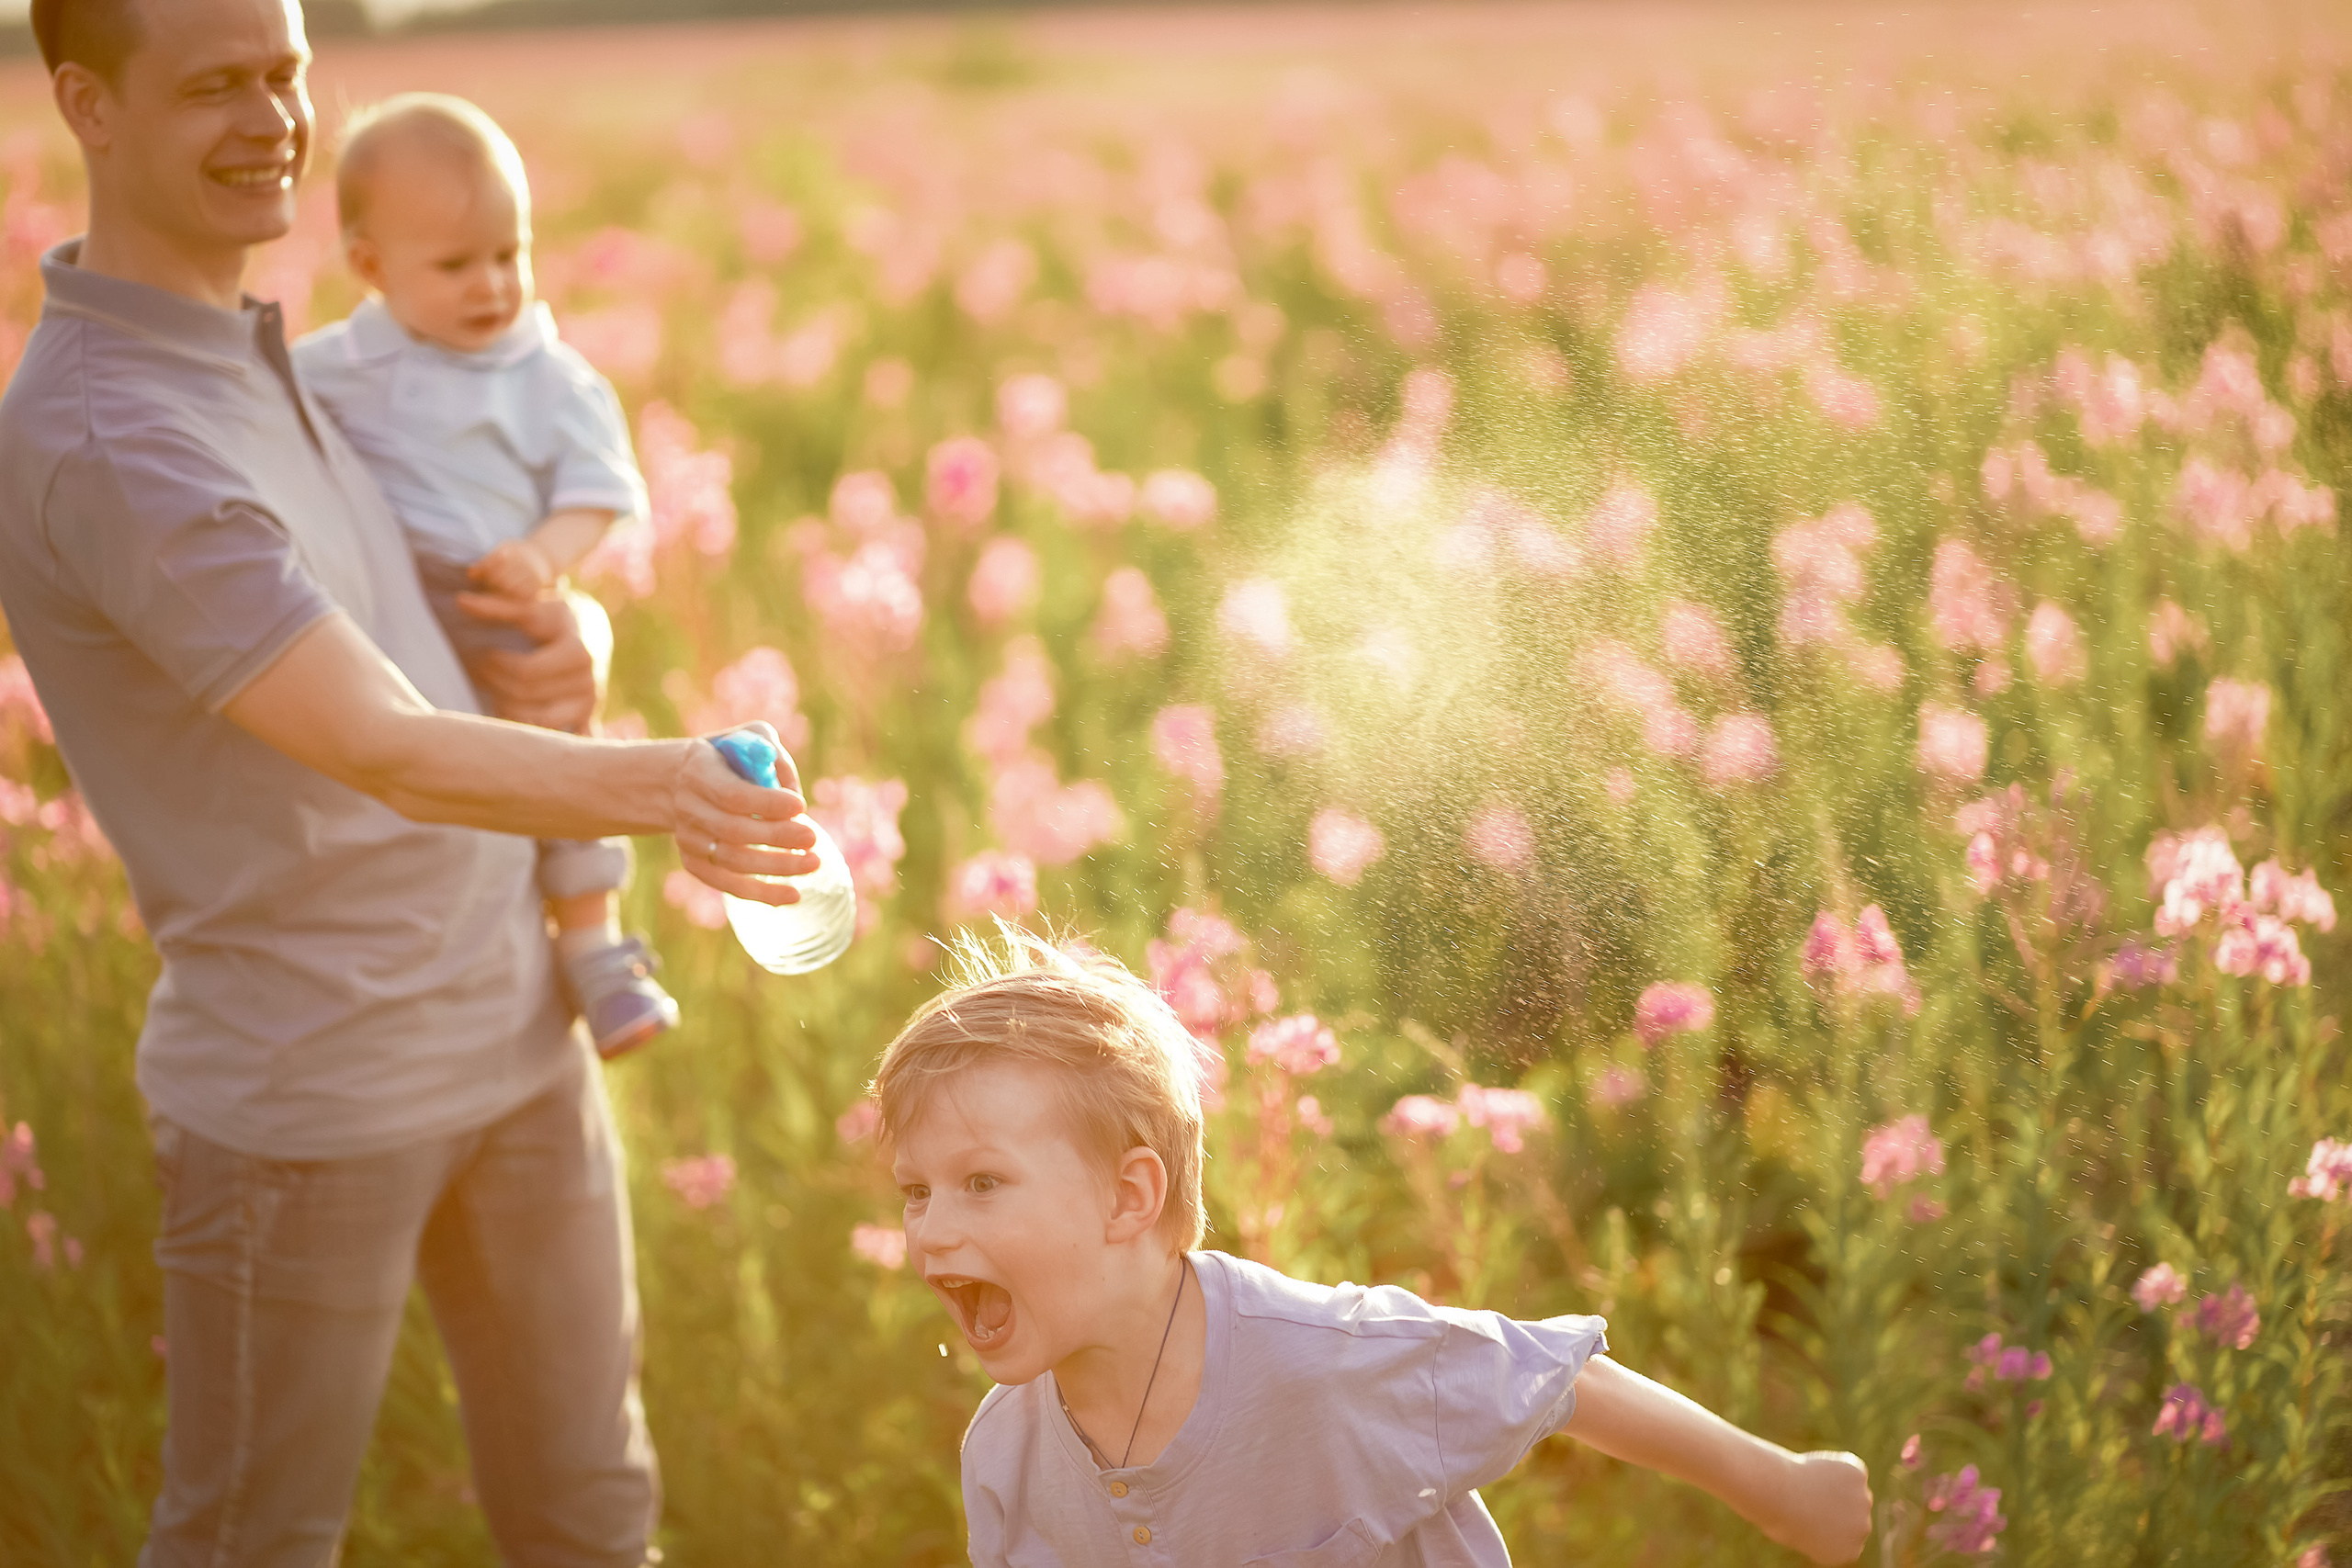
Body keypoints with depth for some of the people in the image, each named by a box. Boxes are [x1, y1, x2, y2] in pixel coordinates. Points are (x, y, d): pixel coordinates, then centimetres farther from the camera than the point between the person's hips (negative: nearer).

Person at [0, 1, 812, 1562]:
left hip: (516, 1034, 8)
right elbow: (385, 751, -30)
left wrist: (576, 639, -6)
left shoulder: (266, 362, 10)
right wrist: (661, 787, -47)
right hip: (309, 1093, -8)